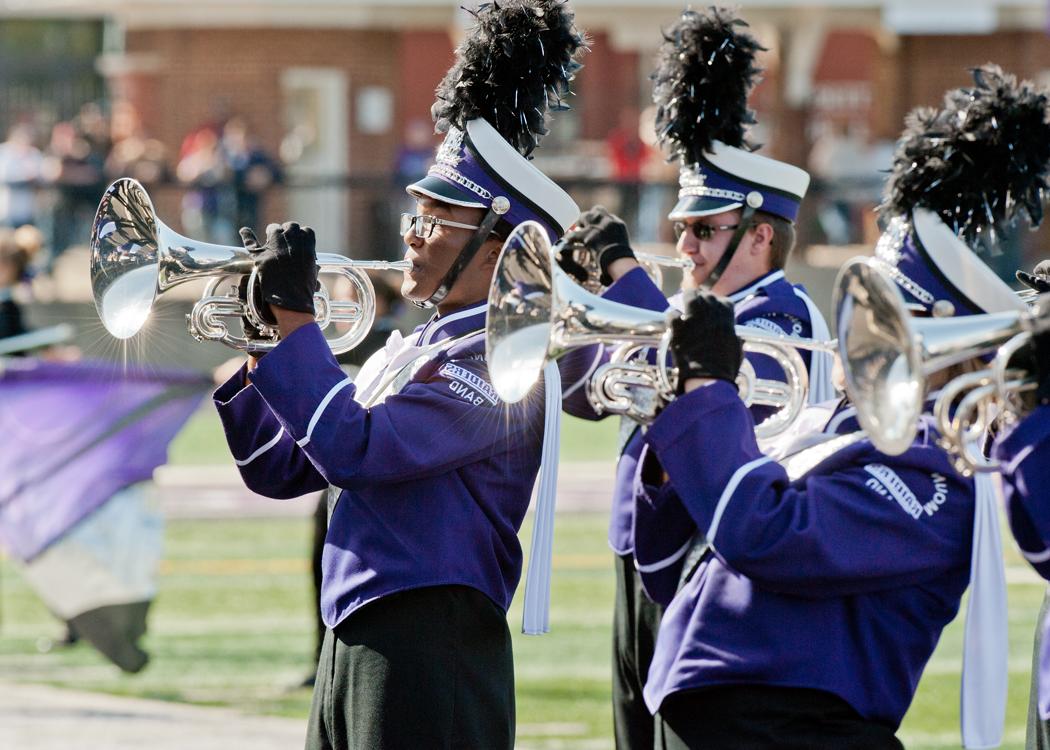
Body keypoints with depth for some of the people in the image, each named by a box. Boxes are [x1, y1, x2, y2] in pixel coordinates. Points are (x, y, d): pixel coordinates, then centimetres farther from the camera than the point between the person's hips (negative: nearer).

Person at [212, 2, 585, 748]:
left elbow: (354, 450, -23)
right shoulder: (406, 353, 18)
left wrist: (293, 317, -17)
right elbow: (280, 468, 21)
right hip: (353, 649, 9)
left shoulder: (504, 365, -12)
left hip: (430, 661, -9)